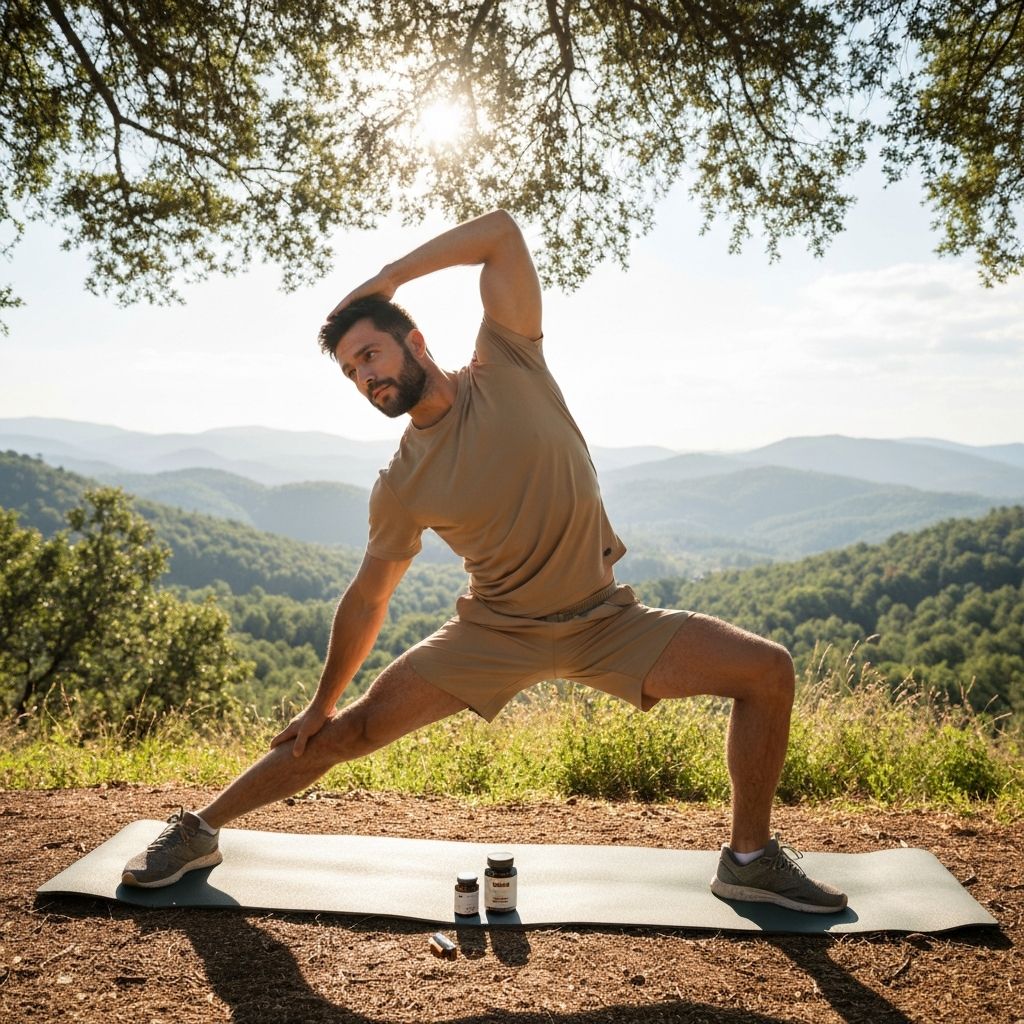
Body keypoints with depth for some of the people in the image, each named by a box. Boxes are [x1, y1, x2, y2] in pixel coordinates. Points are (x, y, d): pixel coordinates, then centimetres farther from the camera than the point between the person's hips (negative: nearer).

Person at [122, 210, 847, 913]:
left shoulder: (507, 368, -11)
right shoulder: (403, 487, -8)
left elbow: (503, 231, -13)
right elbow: (368, 600, 3)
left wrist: (385, 279, -11)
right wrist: (322, 703, 7)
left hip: (604, 619, 1)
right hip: (498, 632, 0)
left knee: (768, 671, -12)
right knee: (356, 728, -9)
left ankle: (751, 860, 5)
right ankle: (197, 833, 10)